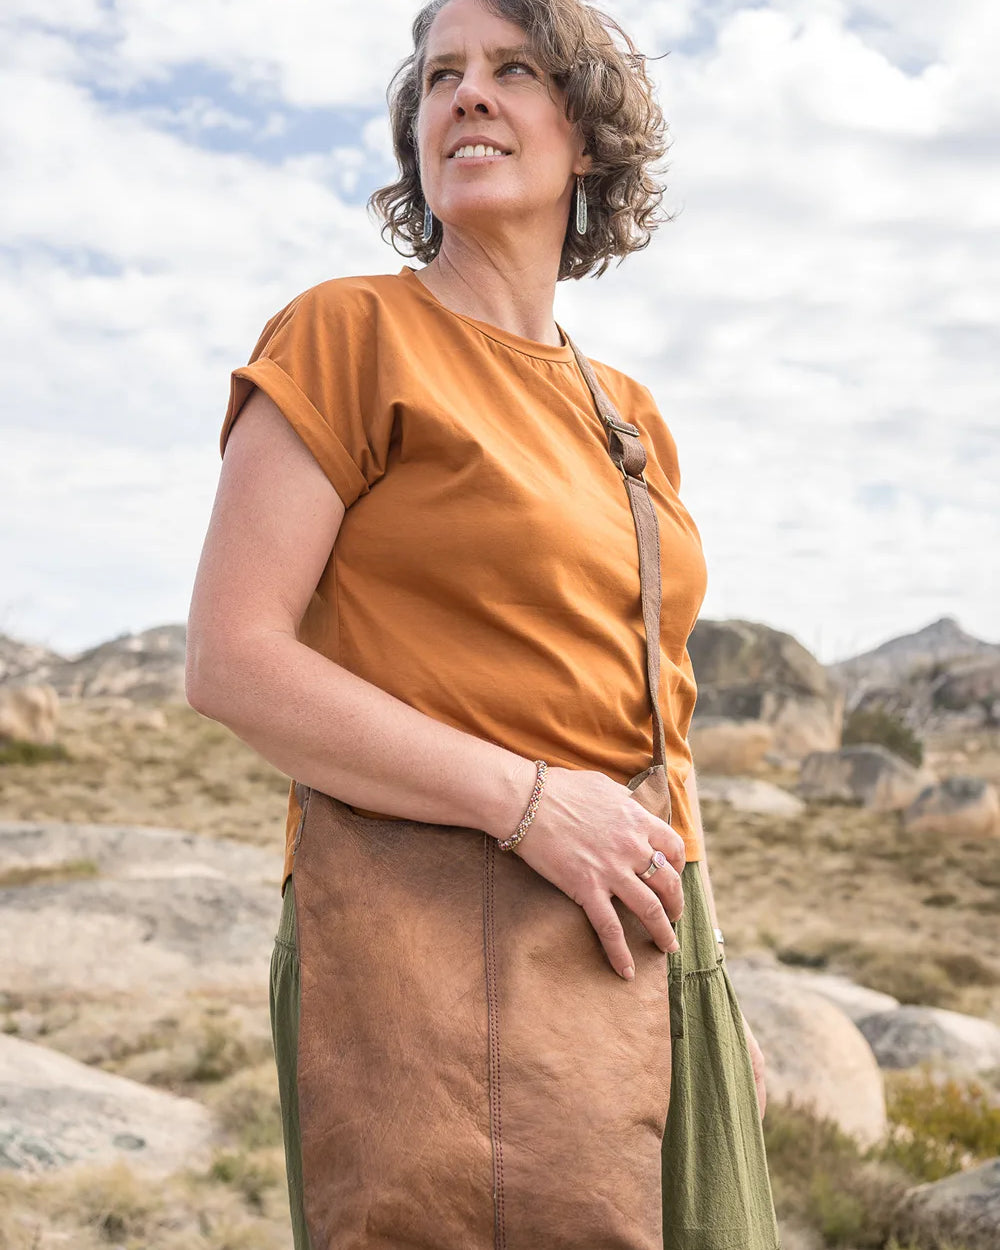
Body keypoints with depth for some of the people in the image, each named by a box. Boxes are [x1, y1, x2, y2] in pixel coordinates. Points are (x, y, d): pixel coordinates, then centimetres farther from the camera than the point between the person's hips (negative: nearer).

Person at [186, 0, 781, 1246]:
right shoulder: (351, 332, -4)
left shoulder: (630, 415, 14)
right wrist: (528, 802, -18)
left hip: (636, 938, 6)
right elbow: (231, 661, -13)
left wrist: (715, 977, 16)